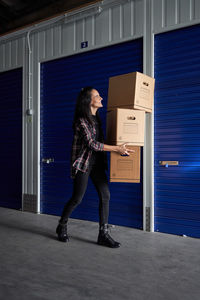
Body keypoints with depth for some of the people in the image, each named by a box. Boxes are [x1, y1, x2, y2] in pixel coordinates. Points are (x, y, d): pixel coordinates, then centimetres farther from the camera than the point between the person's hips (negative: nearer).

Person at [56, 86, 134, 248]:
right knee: (77, 198, 1)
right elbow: (92, 144, -22)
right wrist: (117, 148, -24)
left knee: (105, 195, -2)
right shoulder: (81, 120, -14)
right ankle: (62, 226, 26)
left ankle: (103, 234, 6)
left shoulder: (96, 118, 10)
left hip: (97, 162, 7)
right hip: (83, 163, -7)